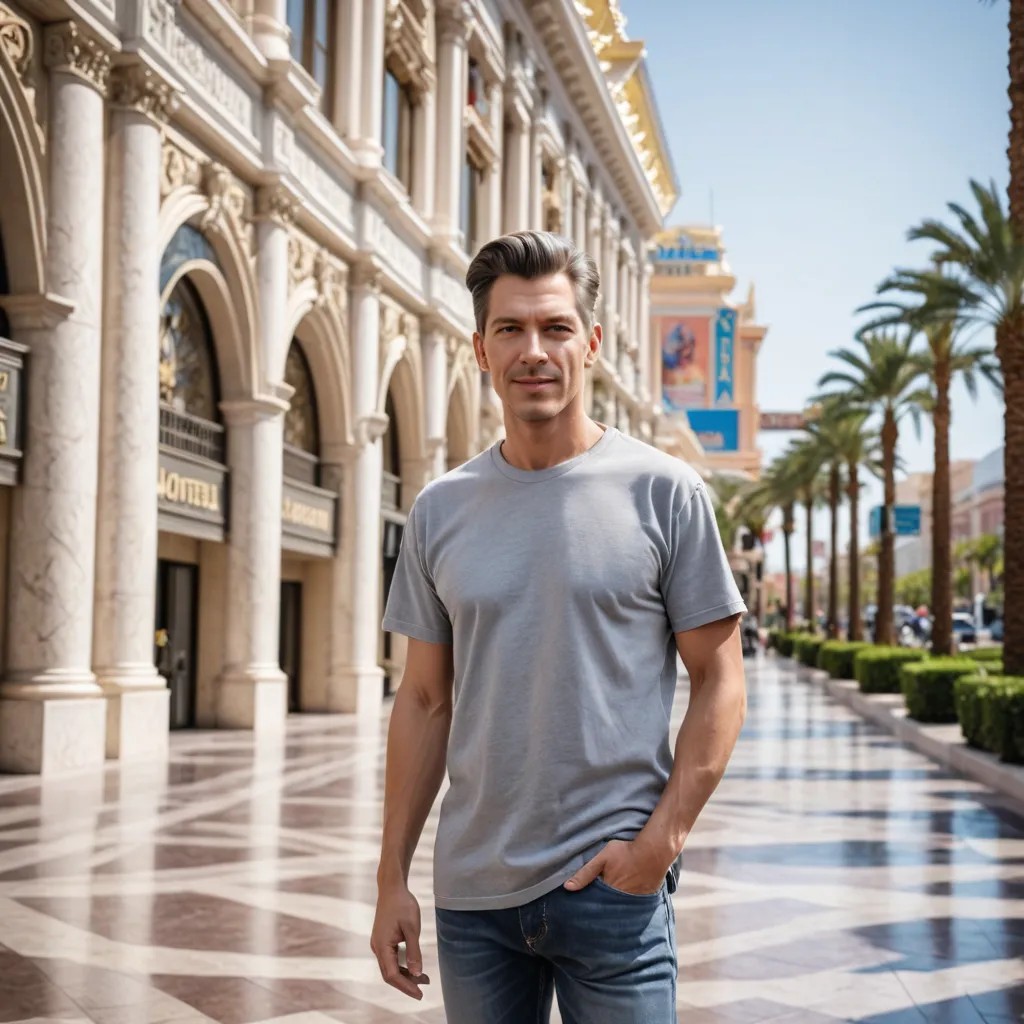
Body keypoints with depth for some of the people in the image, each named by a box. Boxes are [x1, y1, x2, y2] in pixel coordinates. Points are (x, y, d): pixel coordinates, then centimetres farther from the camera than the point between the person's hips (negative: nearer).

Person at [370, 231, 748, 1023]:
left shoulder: (664, 491, -4)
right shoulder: (440, 510, 6)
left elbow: (721, 683, -3)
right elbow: (424, 702, 9)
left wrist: (662, 838, -13)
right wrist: (392, 876, 6)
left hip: (611, 887, -3)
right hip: (472, 893, 3)